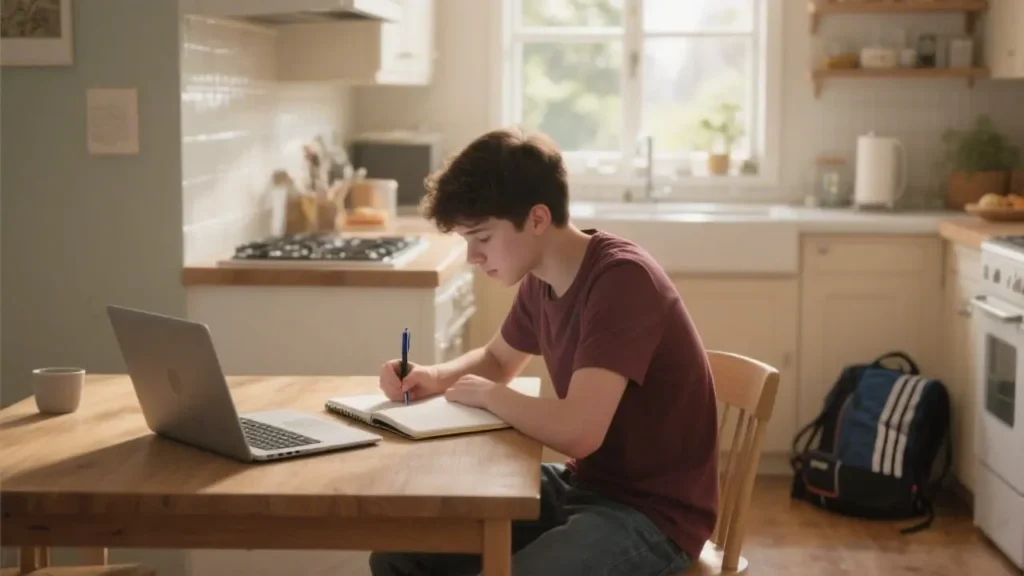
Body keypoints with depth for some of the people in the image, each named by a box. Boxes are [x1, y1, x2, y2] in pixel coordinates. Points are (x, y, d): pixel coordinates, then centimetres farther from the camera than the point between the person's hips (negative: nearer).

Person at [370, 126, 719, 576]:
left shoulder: (622, 279, -24)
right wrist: (433, 378, 1)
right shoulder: (540, 279, 2)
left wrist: (488, 395, -15)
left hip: (653, 512, -8)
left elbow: (578, 432, -34)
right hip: (582, 485, 8)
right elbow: (497, 360, 23)